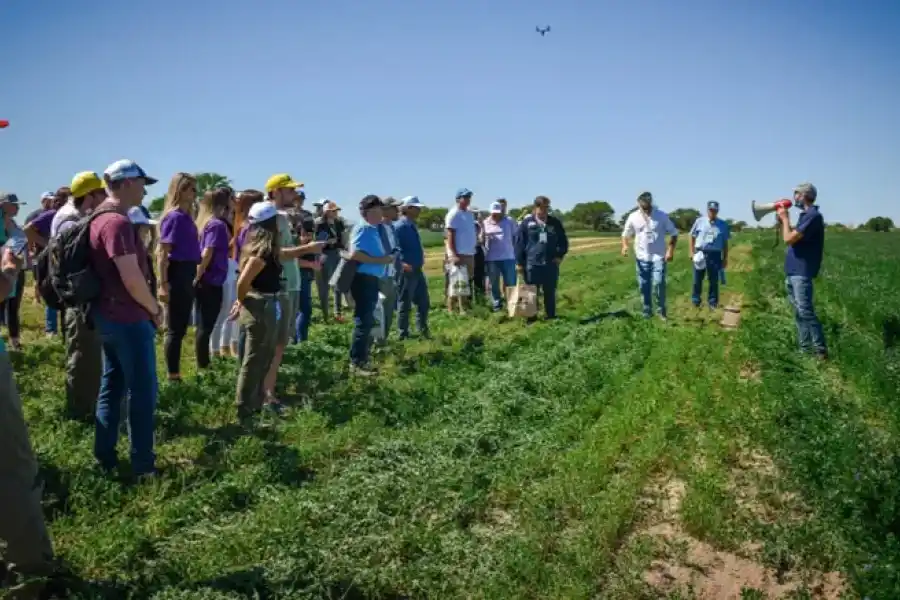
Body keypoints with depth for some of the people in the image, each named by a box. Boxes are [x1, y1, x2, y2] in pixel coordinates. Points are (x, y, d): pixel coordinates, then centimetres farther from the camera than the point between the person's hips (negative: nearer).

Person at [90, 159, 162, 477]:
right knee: (143, 391, 0)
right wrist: (154, 309, -10)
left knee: (112, 386, 15)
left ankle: (105, 456, 23)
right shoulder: (118, 222, -20)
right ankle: (143, 464, 8)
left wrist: (147, 305, 17)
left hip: (107, 315, 10)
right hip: (128, 318, -10)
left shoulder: (100, 218, 12)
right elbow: (132, 278, -25)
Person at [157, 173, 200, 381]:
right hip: (177, 277, -9)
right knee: (175, 330, -2)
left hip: (187, 276, 9)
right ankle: (173, 377, 6)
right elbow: (162, 254, -18)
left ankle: (176, 374, 22)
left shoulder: (186, 216, 11)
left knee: (180, 328, 14)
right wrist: (163, 284, -21)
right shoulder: (174, 217, -14)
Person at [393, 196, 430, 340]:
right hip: (406, 271, -9)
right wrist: (403, 263, -34)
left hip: (417, 270, 9)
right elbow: (396, 248, -23)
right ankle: (403, 334, 11)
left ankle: (423, 331, 25)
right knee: (405, 304, 1)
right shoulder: (400, 226, -15)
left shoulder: (412, 225, 14)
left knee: (424, 302, 14)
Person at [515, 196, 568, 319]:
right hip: (532, 264, -2)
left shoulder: (555, 222, 6)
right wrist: (520, 262, -3)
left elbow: (563, 241, 16)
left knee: (550, 293, 8)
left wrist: (560, 255, 3)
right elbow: (519, 243, 0)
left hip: (551, 265, 2)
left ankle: (551, 317, 17)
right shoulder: (527, 223, -1)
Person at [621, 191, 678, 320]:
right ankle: (647, 311, 20)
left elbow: (674, 233, 0)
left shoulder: (661, 216, -6)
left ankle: (661, 311, 2)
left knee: (659, 283, -13)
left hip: (658, 256, -3)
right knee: (644, 286, 7)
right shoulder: (633, 217, -1)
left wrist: (671, 250, -11)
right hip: (642, 257, 3)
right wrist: (625, 245, -11)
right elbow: (626, 234, 9)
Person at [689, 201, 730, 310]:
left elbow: (725, 243, 9)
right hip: (700, 253, 0)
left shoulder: (723, 225, 6)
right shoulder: (699, 221, 3)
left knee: (714, 280, 4)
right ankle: (695, 300, 14)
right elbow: (692, 237, 7)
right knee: (697, 279, 3)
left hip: (715, 254, 1)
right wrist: (692, 252, -1)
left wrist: (725, 258, 6)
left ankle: (712, 303, 12)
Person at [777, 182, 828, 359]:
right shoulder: (806, 215, 15)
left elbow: (789, 239, -20)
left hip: (801, 272, -10)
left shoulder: (813, 215, -16)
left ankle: (820, 350, -8)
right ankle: (804, 348, 17)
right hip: (793, 272, 10)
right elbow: (790, 238, 21)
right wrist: (781, 220, 12)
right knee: (799, 312, 12)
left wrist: (785, 219, -6)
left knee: (805, 311, -12)